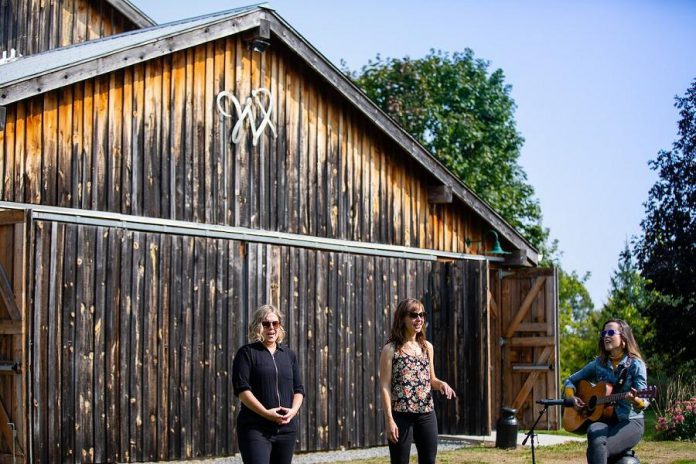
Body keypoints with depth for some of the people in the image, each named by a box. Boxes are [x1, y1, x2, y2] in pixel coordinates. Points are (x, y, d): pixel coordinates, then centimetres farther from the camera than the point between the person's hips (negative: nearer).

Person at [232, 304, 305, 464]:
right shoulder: (247, 353, 0)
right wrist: (266, 413, -18)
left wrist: (293, 410, -5)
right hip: (255, 428, -5)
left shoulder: (288, 355, 16)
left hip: (286, 428, 5)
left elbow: (299, 389, 15)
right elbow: (241, 389, -9)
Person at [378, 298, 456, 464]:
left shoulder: (427, 347, 10)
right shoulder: (391, 349, -6)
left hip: (427, 414, 5)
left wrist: (441, 384, -4)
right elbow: (385, 386, -8)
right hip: (401, 415, -5)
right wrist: (389, 419, -15)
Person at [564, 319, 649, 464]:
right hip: (604, 420, 4)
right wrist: (572, 398, -1)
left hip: (630, 422, -4)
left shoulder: (636, 364, -4)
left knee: (595, 450, -30)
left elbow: (643, 403, -11)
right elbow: (569, 381, 19)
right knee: (595, 436, -34)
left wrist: (635, 401, -35)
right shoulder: (598, 363, 9)